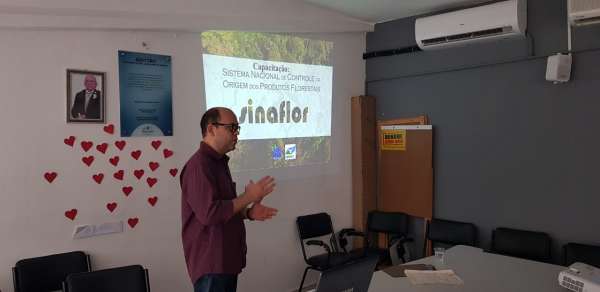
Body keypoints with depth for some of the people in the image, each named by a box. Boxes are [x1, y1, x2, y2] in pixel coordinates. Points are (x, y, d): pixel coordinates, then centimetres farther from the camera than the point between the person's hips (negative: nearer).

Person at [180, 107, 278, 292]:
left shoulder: (219, 162, 13)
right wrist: (248, 197, -19)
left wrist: (248, 213, 4)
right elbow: (210, 213, -27)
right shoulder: (199, 165, -19)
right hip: (211, 264, -9)